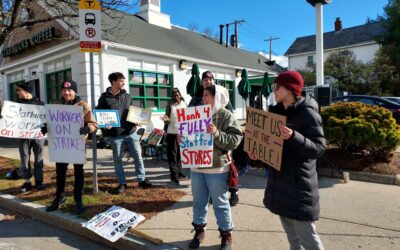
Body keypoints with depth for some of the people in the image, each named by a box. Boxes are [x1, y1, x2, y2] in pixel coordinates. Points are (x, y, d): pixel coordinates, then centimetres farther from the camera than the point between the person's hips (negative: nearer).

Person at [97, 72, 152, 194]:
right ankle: (122, 183, 21)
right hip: (115, 135, -2)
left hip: (131, 132, 3)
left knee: (138, 156, 4)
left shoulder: (127, 96, 10)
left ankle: (142, 180, 19)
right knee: (117, 159, 8)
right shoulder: (104, 98, -1)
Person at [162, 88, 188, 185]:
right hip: (172, 133, -4)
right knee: (172, 154, -4)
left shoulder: (184, 104, 8)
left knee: (180, 153, 13)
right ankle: (174, 176, -3)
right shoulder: (170, 105, -3)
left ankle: (179, 172, 26)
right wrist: (166, 119, -26)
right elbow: (168, 119, -4)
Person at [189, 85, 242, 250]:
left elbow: (235, 140, -15)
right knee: (199, 201, 16)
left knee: (220, 203, 7)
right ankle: (199, 230, 33)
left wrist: (217, 134, -27)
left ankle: (226, 234, 24)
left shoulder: (227, 116, -7)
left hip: (217, 168, -5)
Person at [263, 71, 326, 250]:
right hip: (280, 181, 8)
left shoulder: (307, 113, -13)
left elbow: (319, 148, -19)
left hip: (299, 184, -8)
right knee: (292, 235, 20)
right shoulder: (278, 112, 11)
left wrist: (294, 137, -34)